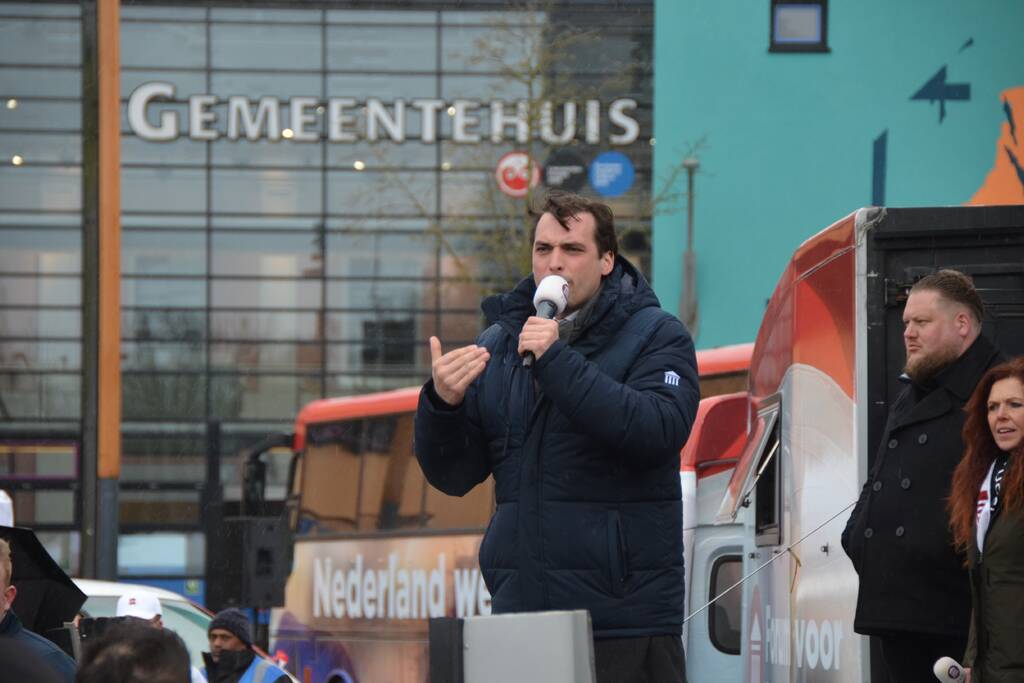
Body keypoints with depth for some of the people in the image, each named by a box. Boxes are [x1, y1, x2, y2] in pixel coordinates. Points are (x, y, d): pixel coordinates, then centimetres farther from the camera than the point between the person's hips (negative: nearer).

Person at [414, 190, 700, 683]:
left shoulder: (656, 337, -1)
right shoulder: (498, 344, 12)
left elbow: (658, 431, -20)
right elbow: (452, 475, 10)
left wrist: (558, 363, -23)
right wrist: (441, 405, -11)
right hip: (520, 612, 4)